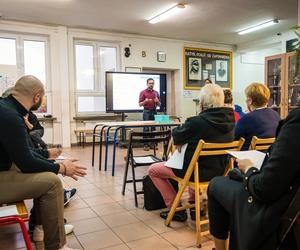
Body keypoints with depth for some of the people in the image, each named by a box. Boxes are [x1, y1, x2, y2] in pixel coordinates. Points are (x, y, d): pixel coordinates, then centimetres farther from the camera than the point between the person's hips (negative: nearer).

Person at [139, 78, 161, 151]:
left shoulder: (156, 93, 11)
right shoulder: (143, 92, -2)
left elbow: (159, 104, 14)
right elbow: (140, 104, -3)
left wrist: (157, 101, -8)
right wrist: (145, 101, -22)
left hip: (154, 112, 4)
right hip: (146, 112, -4)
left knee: (153, 128, 7)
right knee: (146, 128, -3)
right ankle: (145, 144, 2)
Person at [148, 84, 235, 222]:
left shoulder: (198, 122, -27)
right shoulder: (230, 120, -4)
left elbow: (175, 135, -10)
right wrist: (185, 140, 3)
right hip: (219, 170, 7)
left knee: (153, 170, 9)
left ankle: (176, 209, 13)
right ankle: (194, 205, 39)